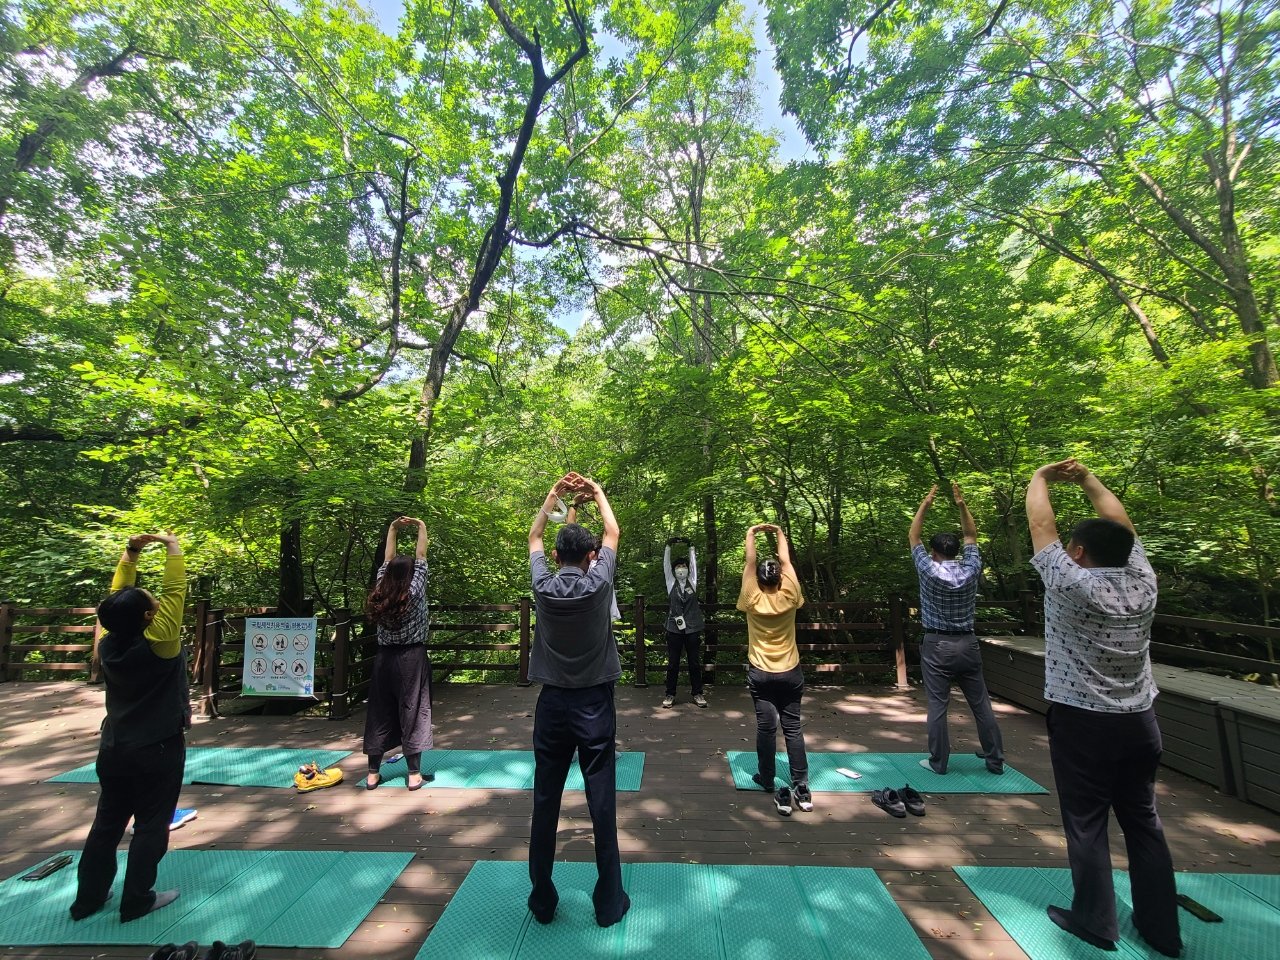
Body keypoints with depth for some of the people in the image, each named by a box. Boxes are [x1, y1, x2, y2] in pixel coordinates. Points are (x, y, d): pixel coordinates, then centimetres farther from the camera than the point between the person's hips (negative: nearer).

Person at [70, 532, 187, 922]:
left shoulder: (108, 644, -8)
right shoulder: (157, 644, -24)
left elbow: (119, 597, 3)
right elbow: (174, 591, -24)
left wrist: (129, 554, 4)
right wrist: (172, 546, -14)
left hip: (113, 749, 6)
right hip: (158, 751, -6)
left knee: (107, 824, 20)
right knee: (150, 827, 8)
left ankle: (87, 898, 31)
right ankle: (136, 901, 17)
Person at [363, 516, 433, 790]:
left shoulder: (379, 594, -1)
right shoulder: (414, 592, -12)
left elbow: (388, 561, 8)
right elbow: (421, 558, -7)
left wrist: (393, 529, 12)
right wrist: (421, 526, 2)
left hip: (384, 659, 5)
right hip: (412, 658, -4)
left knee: (379, 714, 12)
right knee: (411, 713, 2)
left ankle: (373, 774, 22)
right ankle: (414, 775, 8)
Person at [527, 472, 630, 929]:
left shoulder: (543, 586, -7)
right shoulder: (597, 584, -12)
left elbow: (533, 536, 11)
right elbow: (613, 533, 4)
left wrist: (554, 493, 17)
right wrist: (597, 492, 17)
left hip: (552, 704, 2)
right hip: (594, 705, -2)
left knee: (545, 803, 13)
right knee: (602, 803, 8)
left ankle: (542, 900, 28)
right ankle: (609, 900, 22)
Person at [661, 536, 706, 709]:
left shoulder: (692, 582, 8)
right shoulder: (671, 583, 6)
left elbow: (694, 563, 4)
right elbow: (666, 564, 0)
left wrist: (691, 548, 0)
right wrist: (668, 547, -5)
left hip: (693, 629, 1)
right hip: (674, 629, -1)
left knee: (695, 663, 7)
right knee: (672, 663, 5)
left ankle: (697, 693, 17)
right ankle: (670, 694, 14)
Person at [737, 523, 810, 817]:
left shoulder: (753, 601, -12)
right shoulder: (789, 598, -11)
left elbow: (750, 563, -8)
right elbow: (786, 561, -2)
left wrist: (751, 534, -1)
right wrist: (780, 534, 8)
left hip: (760, 674, -1)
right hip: (790, 673, 1)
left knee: (766, 727, 8)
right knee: (793, 727, 6)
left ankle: (767, 779, 20)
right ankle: (801, 787, 8)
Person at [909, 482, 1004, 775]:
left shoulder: (929, 570, -12)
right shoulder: (970, 570, -4)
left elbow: (913, 537, -1)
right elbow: (971, 536, 10)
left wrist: (925, 505, -1)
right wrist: (962, 505, 5)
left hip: (937, 646, -4)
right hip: (967, 644, 4)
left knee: (937, 706, 2)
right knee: (981, 704, 15)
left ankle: (938, 762, 11)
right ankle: (996, 760, 27)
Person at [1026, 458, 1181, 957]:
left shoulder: (1070, 584, -19)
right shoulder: (1143, 582, -4)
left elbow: (1041, 523, -10)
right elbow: (1120, 523, 8)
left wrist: (1040, 477, 5)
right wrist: (1087, 479, 17)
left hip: (1082, 724, -5)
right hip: (1139, 722, 6)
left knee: (1086, 825, 8)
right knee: (1144, 822, 17)